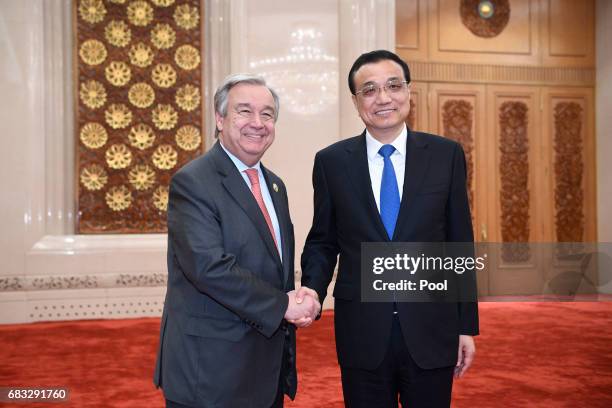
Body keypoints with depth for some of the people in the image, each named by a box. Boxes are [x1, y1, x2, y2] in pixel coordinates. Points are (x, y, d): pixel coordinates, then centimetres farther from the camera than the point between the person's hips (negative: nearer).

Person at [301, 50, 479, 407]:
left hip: (431, 328, 0)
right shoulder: (331, 162, 0)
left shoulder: (446, 155, 0)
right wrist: (312, 293, -12)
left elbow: (460, 243, 3)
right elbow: (322, 241, 7)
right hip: (362, 333, 0)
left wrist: (468, 326, 2)